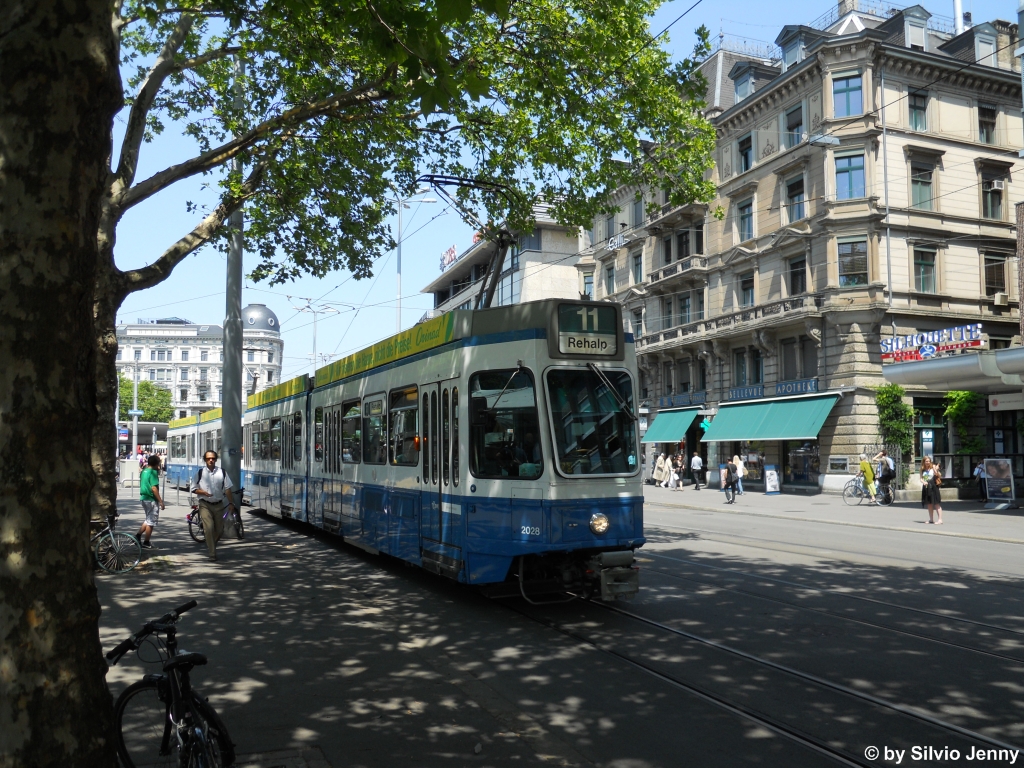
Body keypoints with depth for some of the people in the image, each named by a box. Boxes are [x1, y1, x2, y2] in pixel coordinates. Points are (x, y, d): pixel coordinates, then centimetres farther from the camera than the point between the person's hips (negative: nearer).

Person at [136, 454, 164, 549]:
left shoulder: (144, 471, 11)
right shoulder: (153, 472, -16)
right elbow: (154, 488, -21)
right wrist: (160, 501, -18)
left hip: (144, 498, 9)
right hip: (151, 499, -9)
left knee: (149, 520, 22)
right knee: (151, 521, 2)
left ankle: (138, 535, 16)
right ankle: (146, 543, 8)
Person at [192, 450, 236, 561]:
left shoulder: (222, 472, 2)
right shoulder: (201, 472, 0)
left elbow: (227, 489, 4)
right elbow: (194, 489, 5)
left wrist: (231, 503, -1)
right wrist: (203, 492, -14)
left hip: (218, 505, 2)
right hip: (205, 505, -2)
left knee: (219, 529, 8)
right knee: (209, 528, -14)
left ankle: (211, 545, 37)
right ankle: (212, 554, -7)